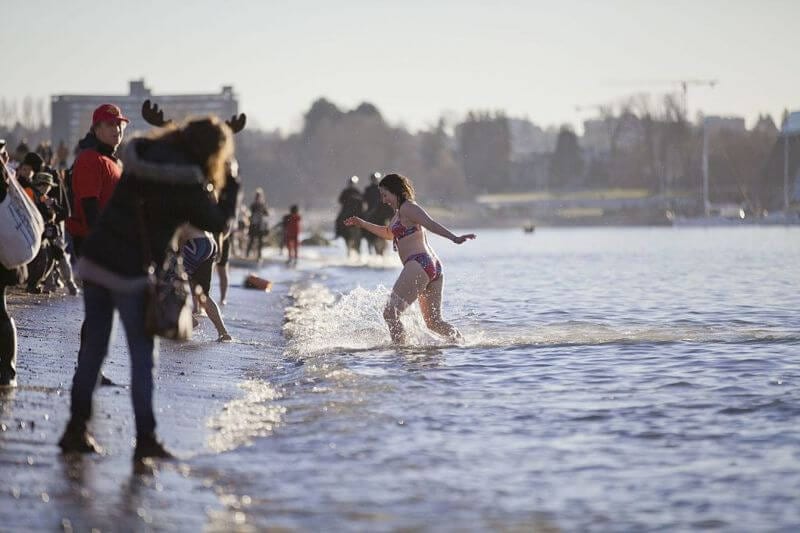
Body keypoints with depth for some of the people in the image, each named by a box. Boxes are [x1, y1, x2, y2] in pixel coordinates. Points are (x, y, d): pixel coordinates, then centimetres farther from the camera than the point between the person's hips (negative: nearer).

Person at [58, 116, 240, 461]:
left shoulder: (143, 155, 5)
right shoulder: (187, 183, -15)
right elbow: (218, 224, -3)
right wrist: (230, 185, 9)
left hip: (95, 261, 6)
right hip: (132, 274, -6)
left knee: (92, 349, 13)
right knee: (143, 355, 4)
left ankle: (76, 429, 17)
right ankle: (145, 438, 4)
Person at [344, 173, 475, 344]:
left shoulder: (407, 207, -3)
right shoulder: (401, 213, 26)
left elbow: (430, 224, -19)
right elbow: (389, 234, 44)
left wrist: (454, 237, -32)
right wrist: (362, 224, 44)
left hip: (418, 265, -10)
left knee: (390, 312, -11)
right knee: (434, 322, 12)